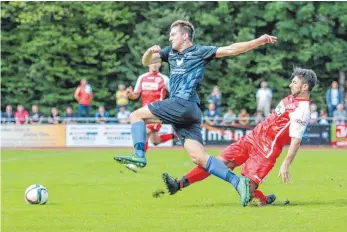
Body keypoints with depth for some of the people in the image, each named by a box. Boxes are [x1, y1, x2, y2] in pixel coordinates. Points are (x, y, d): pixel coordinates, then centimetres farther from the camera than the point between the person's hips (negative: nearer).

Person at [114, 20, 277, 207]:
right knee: (199, 158, -3)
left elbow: (230, 50, 1)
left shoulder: (199, 52, 5)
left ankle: (139, 156, -12)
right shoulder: (170, 52, 25)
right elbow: (146, 61, 22)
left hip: (184, 105, -8)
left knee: (136, 115, -4)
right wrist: (150, 51, -1)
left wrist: (258, 42, -7)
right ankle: (238, 182, -10)